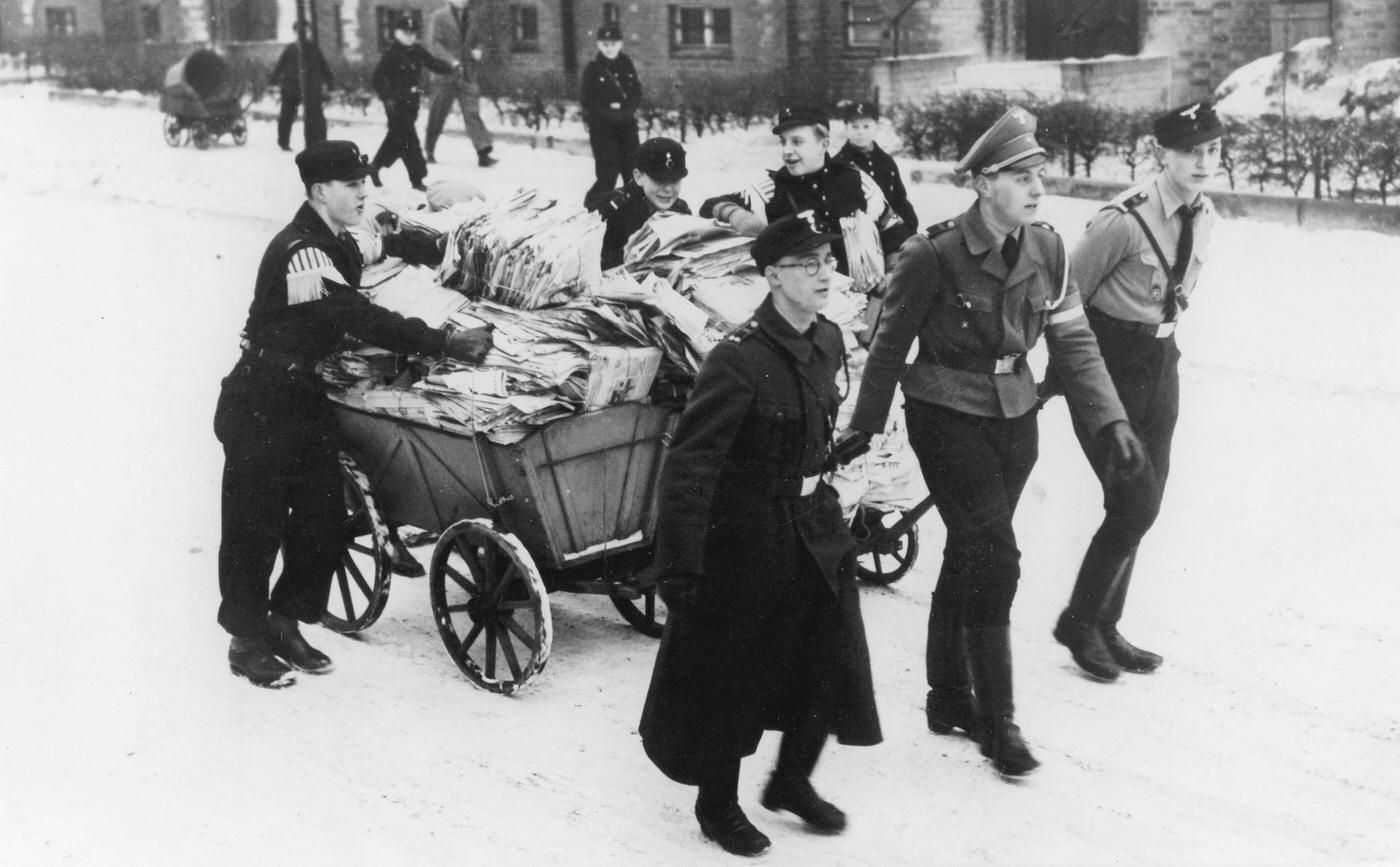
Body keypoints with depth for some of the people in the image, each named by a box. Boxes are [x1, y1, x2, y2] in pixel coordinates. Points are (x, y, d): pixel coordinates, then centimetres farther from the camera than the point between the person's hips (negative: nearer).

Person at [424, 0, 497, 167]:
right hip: (445, 75, -3)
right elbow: (434, 43, -10)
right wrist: (451, 61, -24)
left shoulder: (471, 19, 13)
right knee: (438, 115, 6)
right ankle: (429, 152, 22)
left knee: (473, 113, -8)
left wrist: (478, 50, -1)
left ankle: (483, 154, -17)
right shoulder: (437, 17, 0)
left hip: (468, 76, 3)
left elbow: (478, 41, 24)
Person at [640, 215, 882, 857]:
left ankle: (792, 781, 36)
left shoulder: (828, 342, 1)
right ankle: (717, 804, 30)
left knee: (832, 665, 12)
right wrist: (679, 567, -26)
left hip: (813, 528, 7)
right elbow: (688, 464, -24)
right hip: (745, 536, -7)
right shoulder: (738, 360, -23)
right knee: (731, 679, 8)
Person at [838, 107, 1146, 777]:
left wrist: (1110, 419, -8)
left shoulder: (1046, 250, -1)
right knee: (994, 558, -11)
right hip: (947, 415, -5)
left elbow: (1072, 340, 1)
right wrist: (865, 425, 0)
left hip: (1014, 415, 6)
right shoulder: (934, 254, -17)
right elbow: (890, 343, -7)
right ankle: (997, 721, -2)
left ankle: (948, 696, 29)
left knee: (968, 556, 15)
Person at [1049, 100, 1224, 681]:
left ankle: (1104, 627, 25)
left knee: (1142, 507, 10)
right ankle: (1079, 622, 10)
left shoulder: (1204, 217, 1)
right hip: (1106, 367, -7)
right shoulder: (1124, 221, -22)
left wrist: (1160, 340, 18)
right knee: (1135, 503, -10)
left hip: (1160, 364, 8)